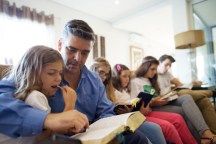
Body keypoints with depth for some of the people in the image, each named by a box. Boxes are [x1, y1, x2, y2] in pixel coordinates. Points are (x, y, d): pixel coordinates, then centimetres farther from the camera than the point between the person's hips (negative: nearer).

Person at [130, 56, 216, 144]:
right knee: (181, 111, -25)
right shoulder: (135, 82, -2)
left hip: (161, 103, 7)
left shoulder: (151, 80, 25)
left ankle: (205, 132, -28)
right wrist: (153, 103, -22)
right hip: (150, 108, -7)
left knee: (187, 98, -17)